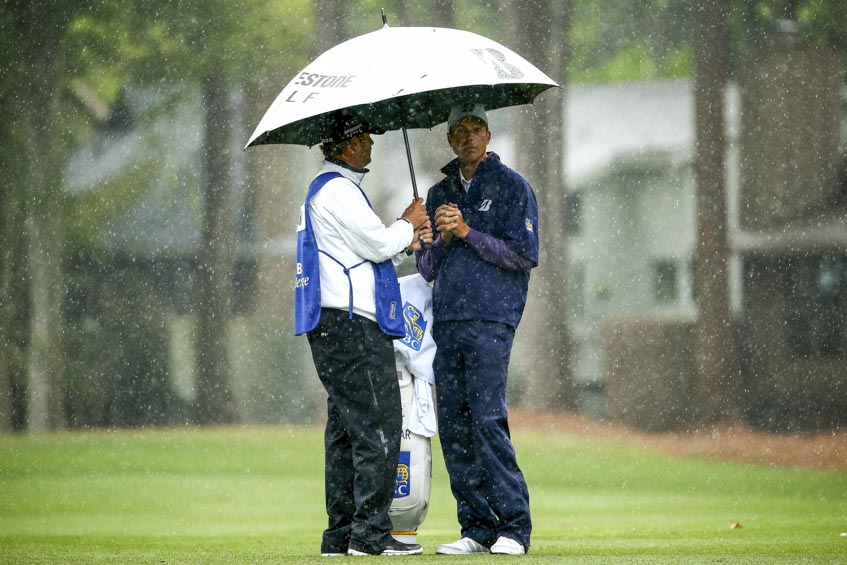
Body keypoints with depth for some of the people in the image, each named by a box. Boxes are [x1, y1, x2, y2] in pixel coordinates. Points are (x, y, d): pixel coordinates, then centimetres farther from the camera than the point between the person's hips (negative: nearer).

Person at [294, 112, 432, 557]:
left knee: (345, 429, 11)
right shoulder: (338, 190, -11)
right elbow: (378, 243, -14)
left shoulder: (329, 188, 23)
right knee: (378, 426, -11)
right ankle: (370, 532, -12)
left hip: (336, 326, 11)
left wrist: (406, 242, 13)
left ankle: (341, 533, 12)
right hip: (352, 324, -11)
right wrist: (407, 224, 5)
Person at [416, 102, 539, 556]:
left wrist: (468, 232, -9)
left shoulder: (512, 187, 4)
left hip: (490, 319, -6)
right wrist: (443, 239, -1)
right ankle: (476, 528, 5)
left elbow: (524, 255, -4)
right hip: (446, 321, 6)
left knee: (488, 419, -15)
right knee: (453, 427, 1)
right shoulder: (440, 194, 20)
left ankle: (514, 526, -12)